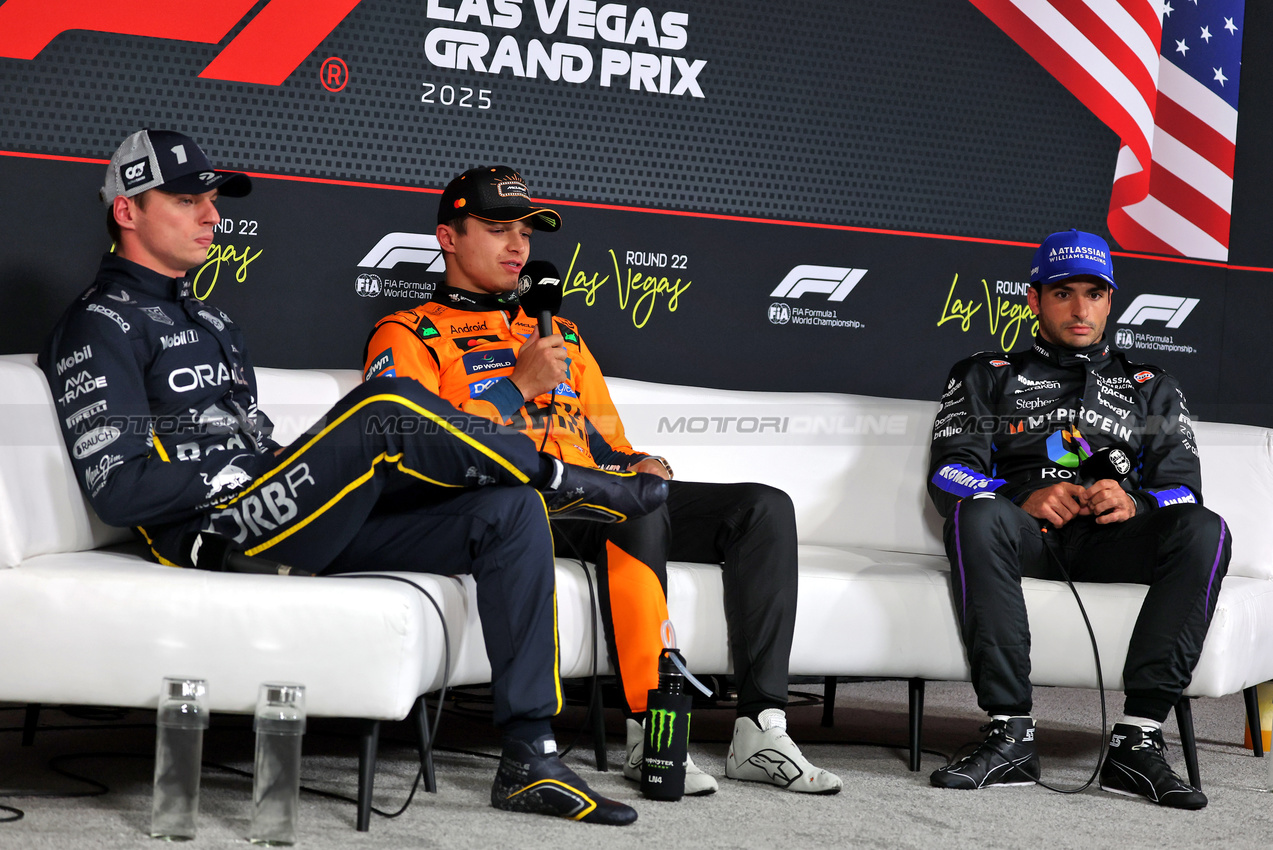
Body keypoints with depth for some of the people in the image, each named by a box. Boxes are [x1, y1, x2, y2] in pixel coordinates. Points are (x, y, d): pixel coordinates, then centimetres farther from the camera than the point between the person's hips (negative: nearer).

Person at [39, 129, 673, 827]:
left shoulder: (211, 321, 29)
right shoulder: (100, 327, -1)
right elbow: (120, 489, -12)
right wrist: (244, 469, -10)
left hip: (294, 526, 9)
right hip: (217, 534, -9)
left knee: (510, 513, -9)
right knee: (388, 408, -30)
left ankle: (530, 761, -14)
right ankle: (561, 478, -4)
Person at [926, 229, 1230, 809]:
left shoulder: (1150, 388, 28)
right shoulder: (986, 377, 23)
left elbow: (1182, 486, 13)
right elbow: (948, 473, 7)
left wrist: (1135, 504, -12)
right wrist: (1022, 500, -14)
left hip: (1111, 542, 2)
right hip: (1027, 533, -1)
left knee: (1205, 531, -30)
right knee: (978, 517, -37)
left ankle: (1137, 741, -34)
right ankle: (1011, 736, -38)